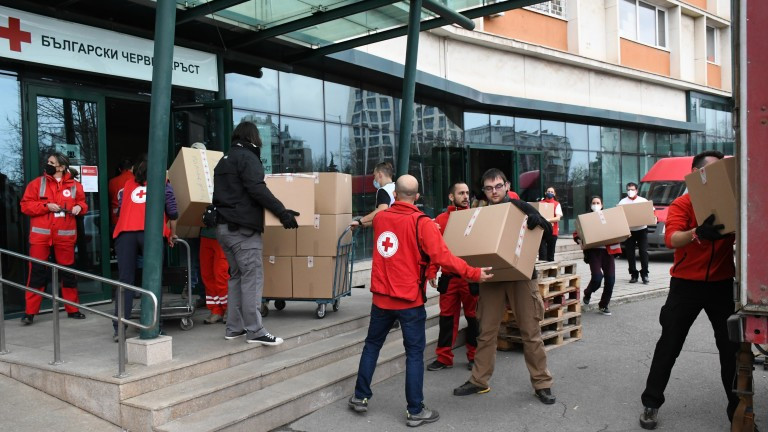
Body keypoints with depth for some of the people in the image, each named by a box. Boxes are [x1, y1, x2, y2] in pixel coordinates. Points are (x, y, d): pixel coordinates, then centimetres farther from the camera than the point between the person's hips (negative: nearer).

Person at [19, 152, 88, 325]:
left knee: (68, 272, 10)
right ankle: (30, 312, 6)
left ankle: (72, 309, 20)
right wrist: (46, 206, -15)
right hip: (41, 235, -1)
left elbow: (82, 202, 15)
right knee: (37, 272, -2)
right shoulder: (37, 183, 2)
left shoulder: (74, 185, 5)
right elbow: (25, 205, -1)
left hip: (65, 235, 1)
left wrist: (79, 207, -8)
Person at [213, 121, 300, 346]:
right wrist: (282, 212, -20)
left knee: (236, 276, 14)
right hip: (243, 228, -9)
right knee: (253, 277, -8)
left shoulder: (225, 159, 19)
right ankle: (254, 331, -9)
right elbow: (257, 190, -19)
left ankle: (233, 327, 16)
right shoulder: (247, 157, -8)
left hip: (225, 226, 9)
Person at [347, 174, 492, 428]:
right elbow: (443, 258, -19)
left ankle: (360, 397, 26)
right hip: (409, 300, -4)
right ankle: (415, 411, 8)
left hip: (381, 297, 5)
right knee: (414, 353, 4)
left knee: (372, 345, 18)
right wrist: (474, 273, -13)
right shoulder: (421, 223, -13)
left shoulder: (379, 218, 3)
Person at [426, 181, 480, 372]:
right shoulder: (441, 220, 3)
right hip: (448, 277, 1)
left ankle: (474, 356, 21)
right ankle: (444, 357, 17)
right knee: (447, 317, 8)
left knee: (473, 317, 7)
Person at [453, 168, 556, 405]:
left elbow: (548, 229, -5)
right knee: (486, 330, 7)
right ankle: (479, 380, 17)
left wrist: (537, 220, -27)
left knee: (531, 331, 1)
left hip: (521, 275, -2)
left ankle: (542, 383, 12)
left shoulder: (520, 207, 0)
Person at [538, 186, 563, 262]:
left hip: (552, 231, 0)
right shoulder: (541, 203, 10)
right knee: (542, 253, -8)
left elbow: (558, 218, -7)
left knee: (551, 253, 5)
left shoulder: (556, 204, 5)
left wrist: (548, 220, -24)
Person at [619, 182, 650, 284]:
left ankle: (644, 274, 2)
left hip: (642, 230, 0)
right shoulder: (622, 202, 5)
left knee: (643, 252, -4)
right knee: (630, 253, 2)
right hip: (629, 231, 0)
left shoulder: (643, 201, 8)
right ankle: (633, 275, 11)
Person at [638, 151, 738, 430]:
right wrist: (697, 233, -42)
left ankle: (737, 408, 25)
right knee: (669, 345, 4)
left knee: (731, 347, 9)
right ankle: (651, 404, 16)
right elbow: (672, 239, -23)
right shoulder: (682, 204, -6)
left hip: (722, 284, 3)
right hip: (686, 284, -2)